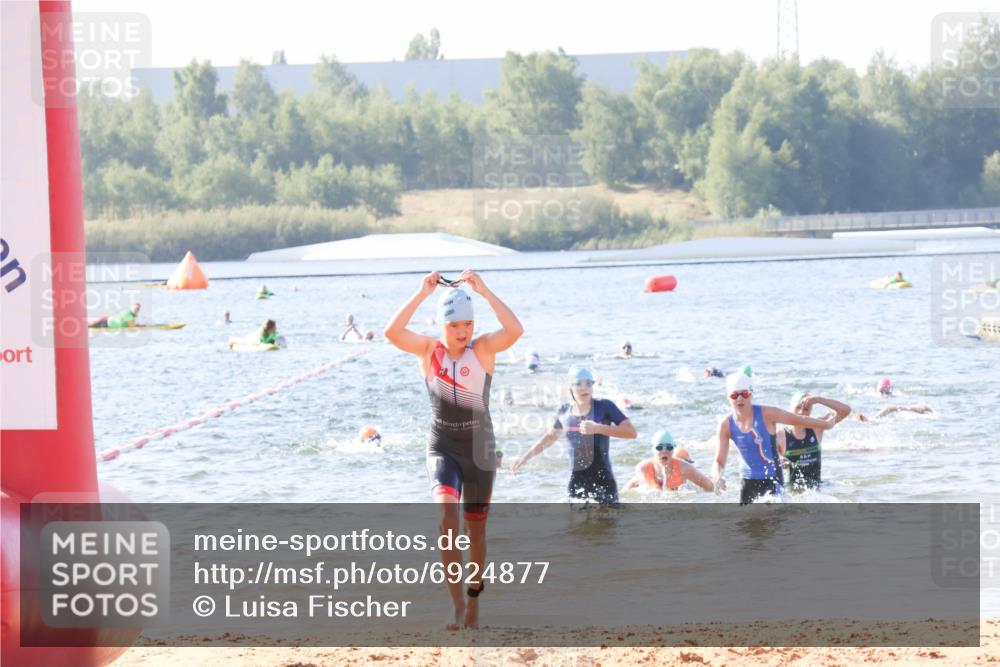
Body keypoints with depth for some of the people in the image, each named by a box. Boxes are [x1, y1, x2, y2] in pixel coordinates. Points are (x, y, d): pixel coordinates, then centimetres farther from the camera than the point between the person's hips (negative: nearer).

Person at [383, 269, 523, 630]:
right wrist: (422, 293, -20)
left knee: (476, 526, 10)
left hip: (479, 447, 1)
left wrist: (483, 290, -22)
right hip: (442, 447, -1)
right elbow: (392, 333, -20)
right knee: (447, 513, -23)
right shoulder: (429, 349, -3)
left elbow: (515, 330, -24)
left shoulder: (484, 348, -5)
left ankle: (473, 600, 28)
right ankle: (457, 602, -23)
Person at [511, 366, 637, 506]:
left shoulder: (604, 406, -7)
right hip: (577, 482, 3)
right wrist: (526, 456, 23)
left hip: (603, 481, -3)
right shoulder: (565, 412, 5)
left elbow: (631, 432, -15)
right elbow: (551, 436, 25)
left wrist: (598, 428, -23)